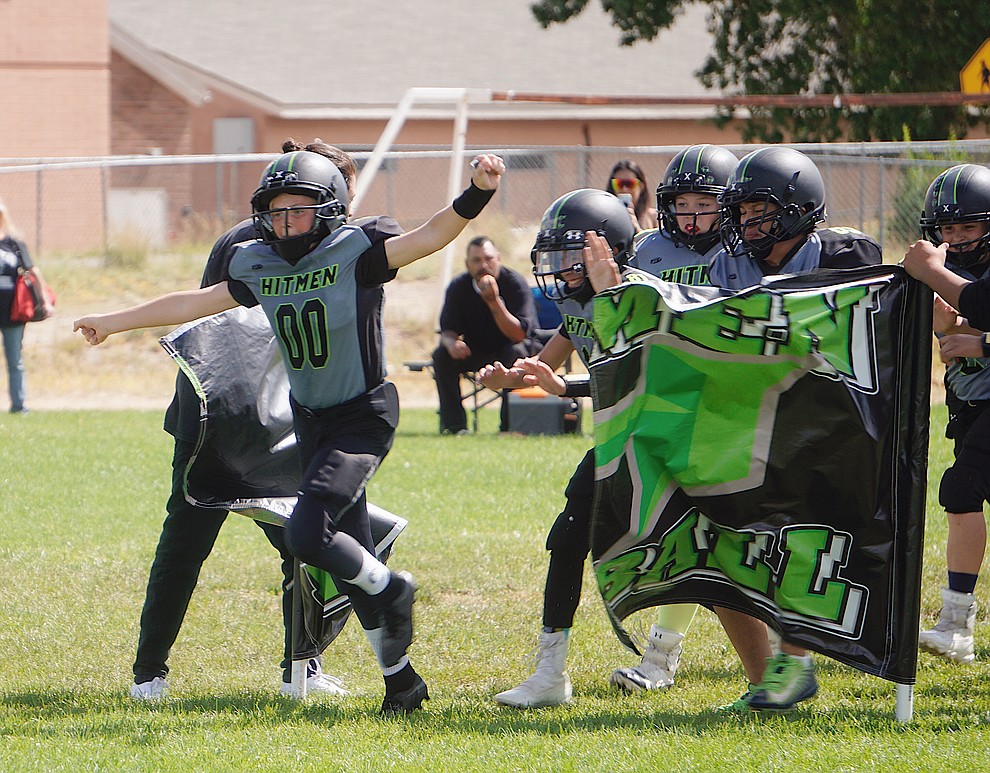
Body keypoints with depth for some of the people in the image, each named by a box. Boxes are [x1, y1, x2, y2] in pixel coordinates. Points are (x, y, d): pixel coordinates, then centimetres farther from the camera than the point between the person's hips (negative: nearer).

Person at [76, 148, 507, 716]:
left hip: (363, 418, -6)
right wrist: (113, 323, 23)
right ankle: (400, 678, 18)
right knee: (349, 560, 8)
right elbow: (193, 304, 15)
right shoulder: (259, 269, 3)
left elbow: (431, 237, -25)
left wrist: (478, 194, -42)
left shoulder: (356, 254, -14)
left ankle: (392, 591, 4)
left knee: (307, 535, -23)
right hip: (310, 422, 6)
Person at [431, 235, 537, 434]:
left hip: (506, 348, -3)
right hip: (474, 352, 3)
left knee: (516, 353, -37)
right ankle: (453, 424, -23)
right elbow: (447, 330, -9)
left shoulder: (515, 284, -20)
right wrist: (452, 342, -35)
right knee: (442, 355, -24)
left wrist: (494, 301, -40)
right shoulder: (458, 287, -9)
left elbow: (519, 334, -29)